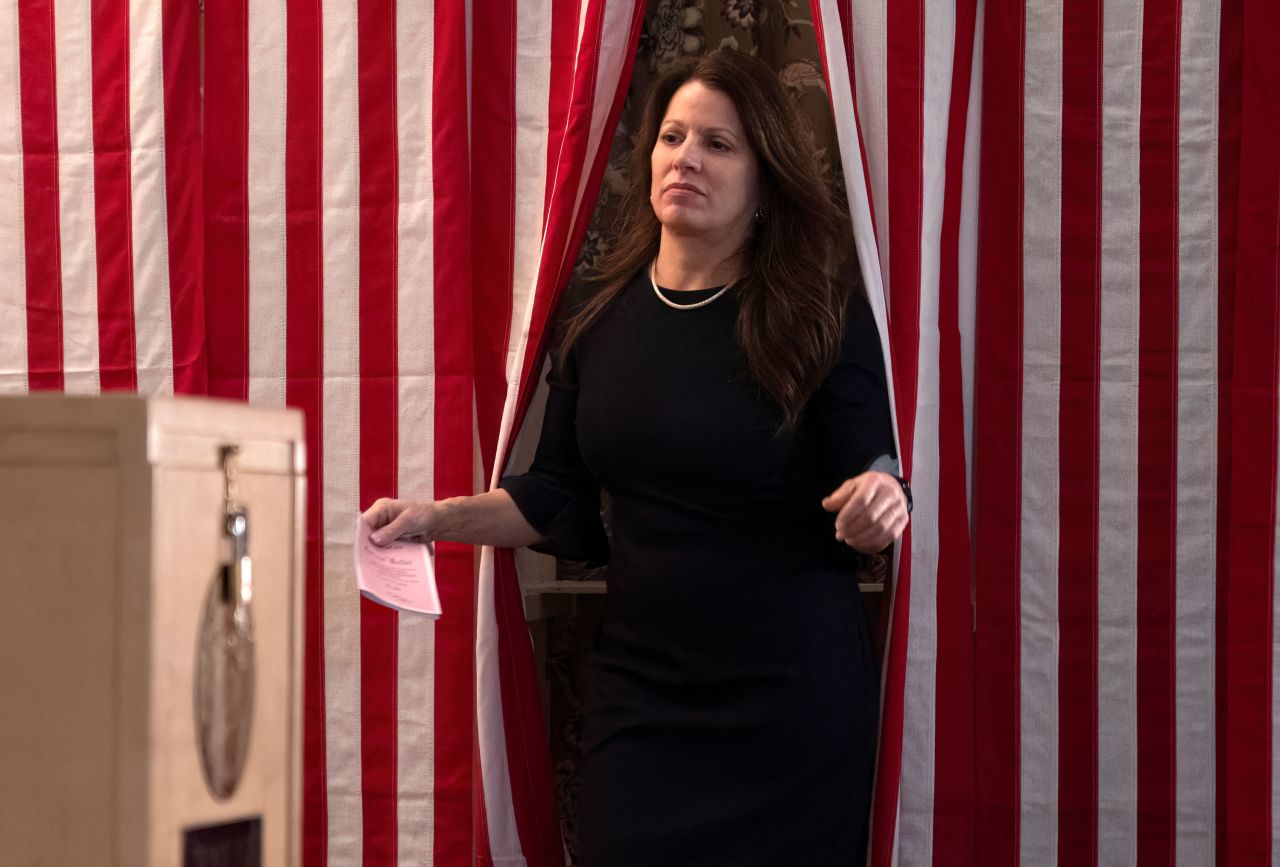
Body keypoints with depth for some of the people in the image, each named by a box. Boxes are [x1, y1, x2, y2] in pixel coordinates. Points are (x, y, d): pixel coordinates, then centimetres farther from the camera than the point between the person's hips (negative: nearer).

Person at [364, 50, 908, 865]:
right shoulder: (604, 322, 4)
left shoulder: (823, 321, -8)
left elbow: (874, 482, -6)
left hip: (793, 700, -3)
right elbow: (557, 498, 11)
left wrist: (878, 502, -28)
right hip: (640, 686, 4)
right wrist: (436, 517, -1)